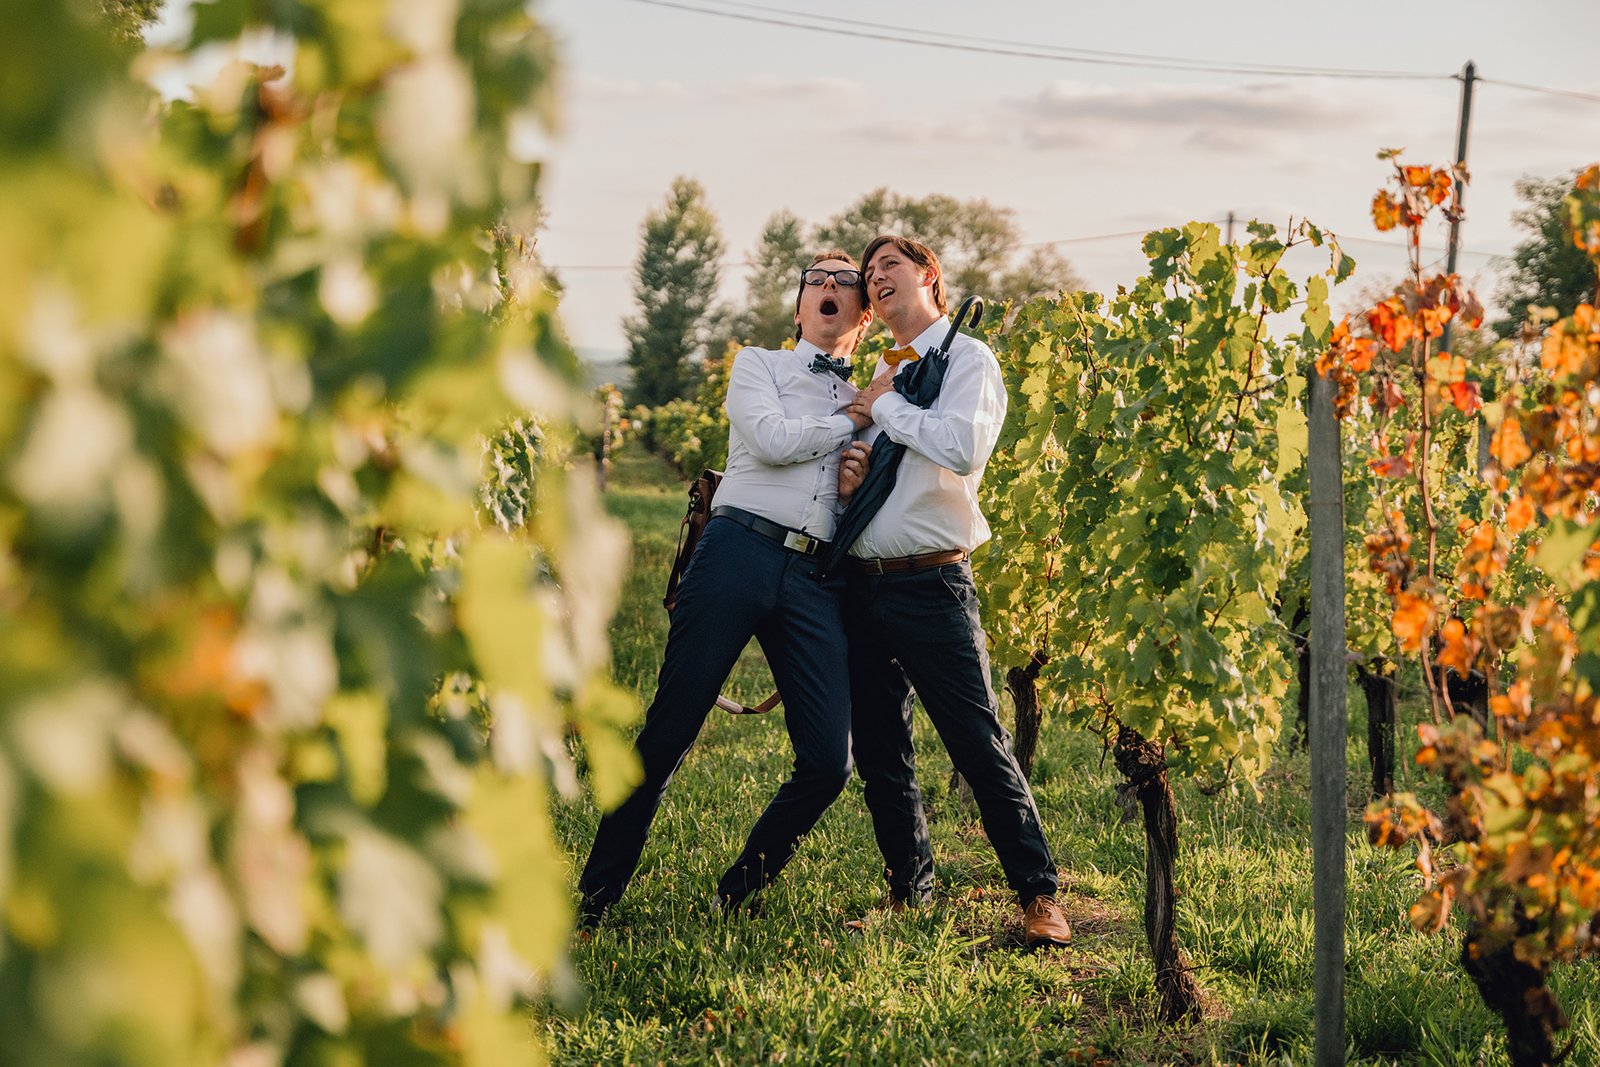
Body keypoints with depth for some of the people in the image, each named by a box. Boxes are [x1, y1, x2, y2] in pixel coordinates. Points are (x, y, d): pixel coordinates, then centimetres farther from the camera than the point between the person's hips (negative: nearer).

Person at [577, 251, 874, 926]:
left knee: (829, 761, -8)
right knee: (669, 731, -5)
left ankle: (742, 890, 13)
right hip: (740, 553, -3)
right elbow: (771, 440, -4)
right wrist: (853, 420, 6)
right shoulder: (758, 365, 16)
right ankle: (595, 894, 6)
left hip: (819, 583, 4)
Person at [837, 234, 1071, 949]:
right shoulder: (880, 376, 18)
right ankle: (909, 893, 20)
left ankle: (1038, 896, -2)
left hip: (930, 585, -7)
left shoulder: (966, 357, -2)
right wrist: (845, 477, 0)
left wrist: (884, 406, -10)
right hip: (863, 584, 7)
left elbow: (963, 449, -20)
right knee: (879, 753, 9)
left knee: (979, 744, -9)